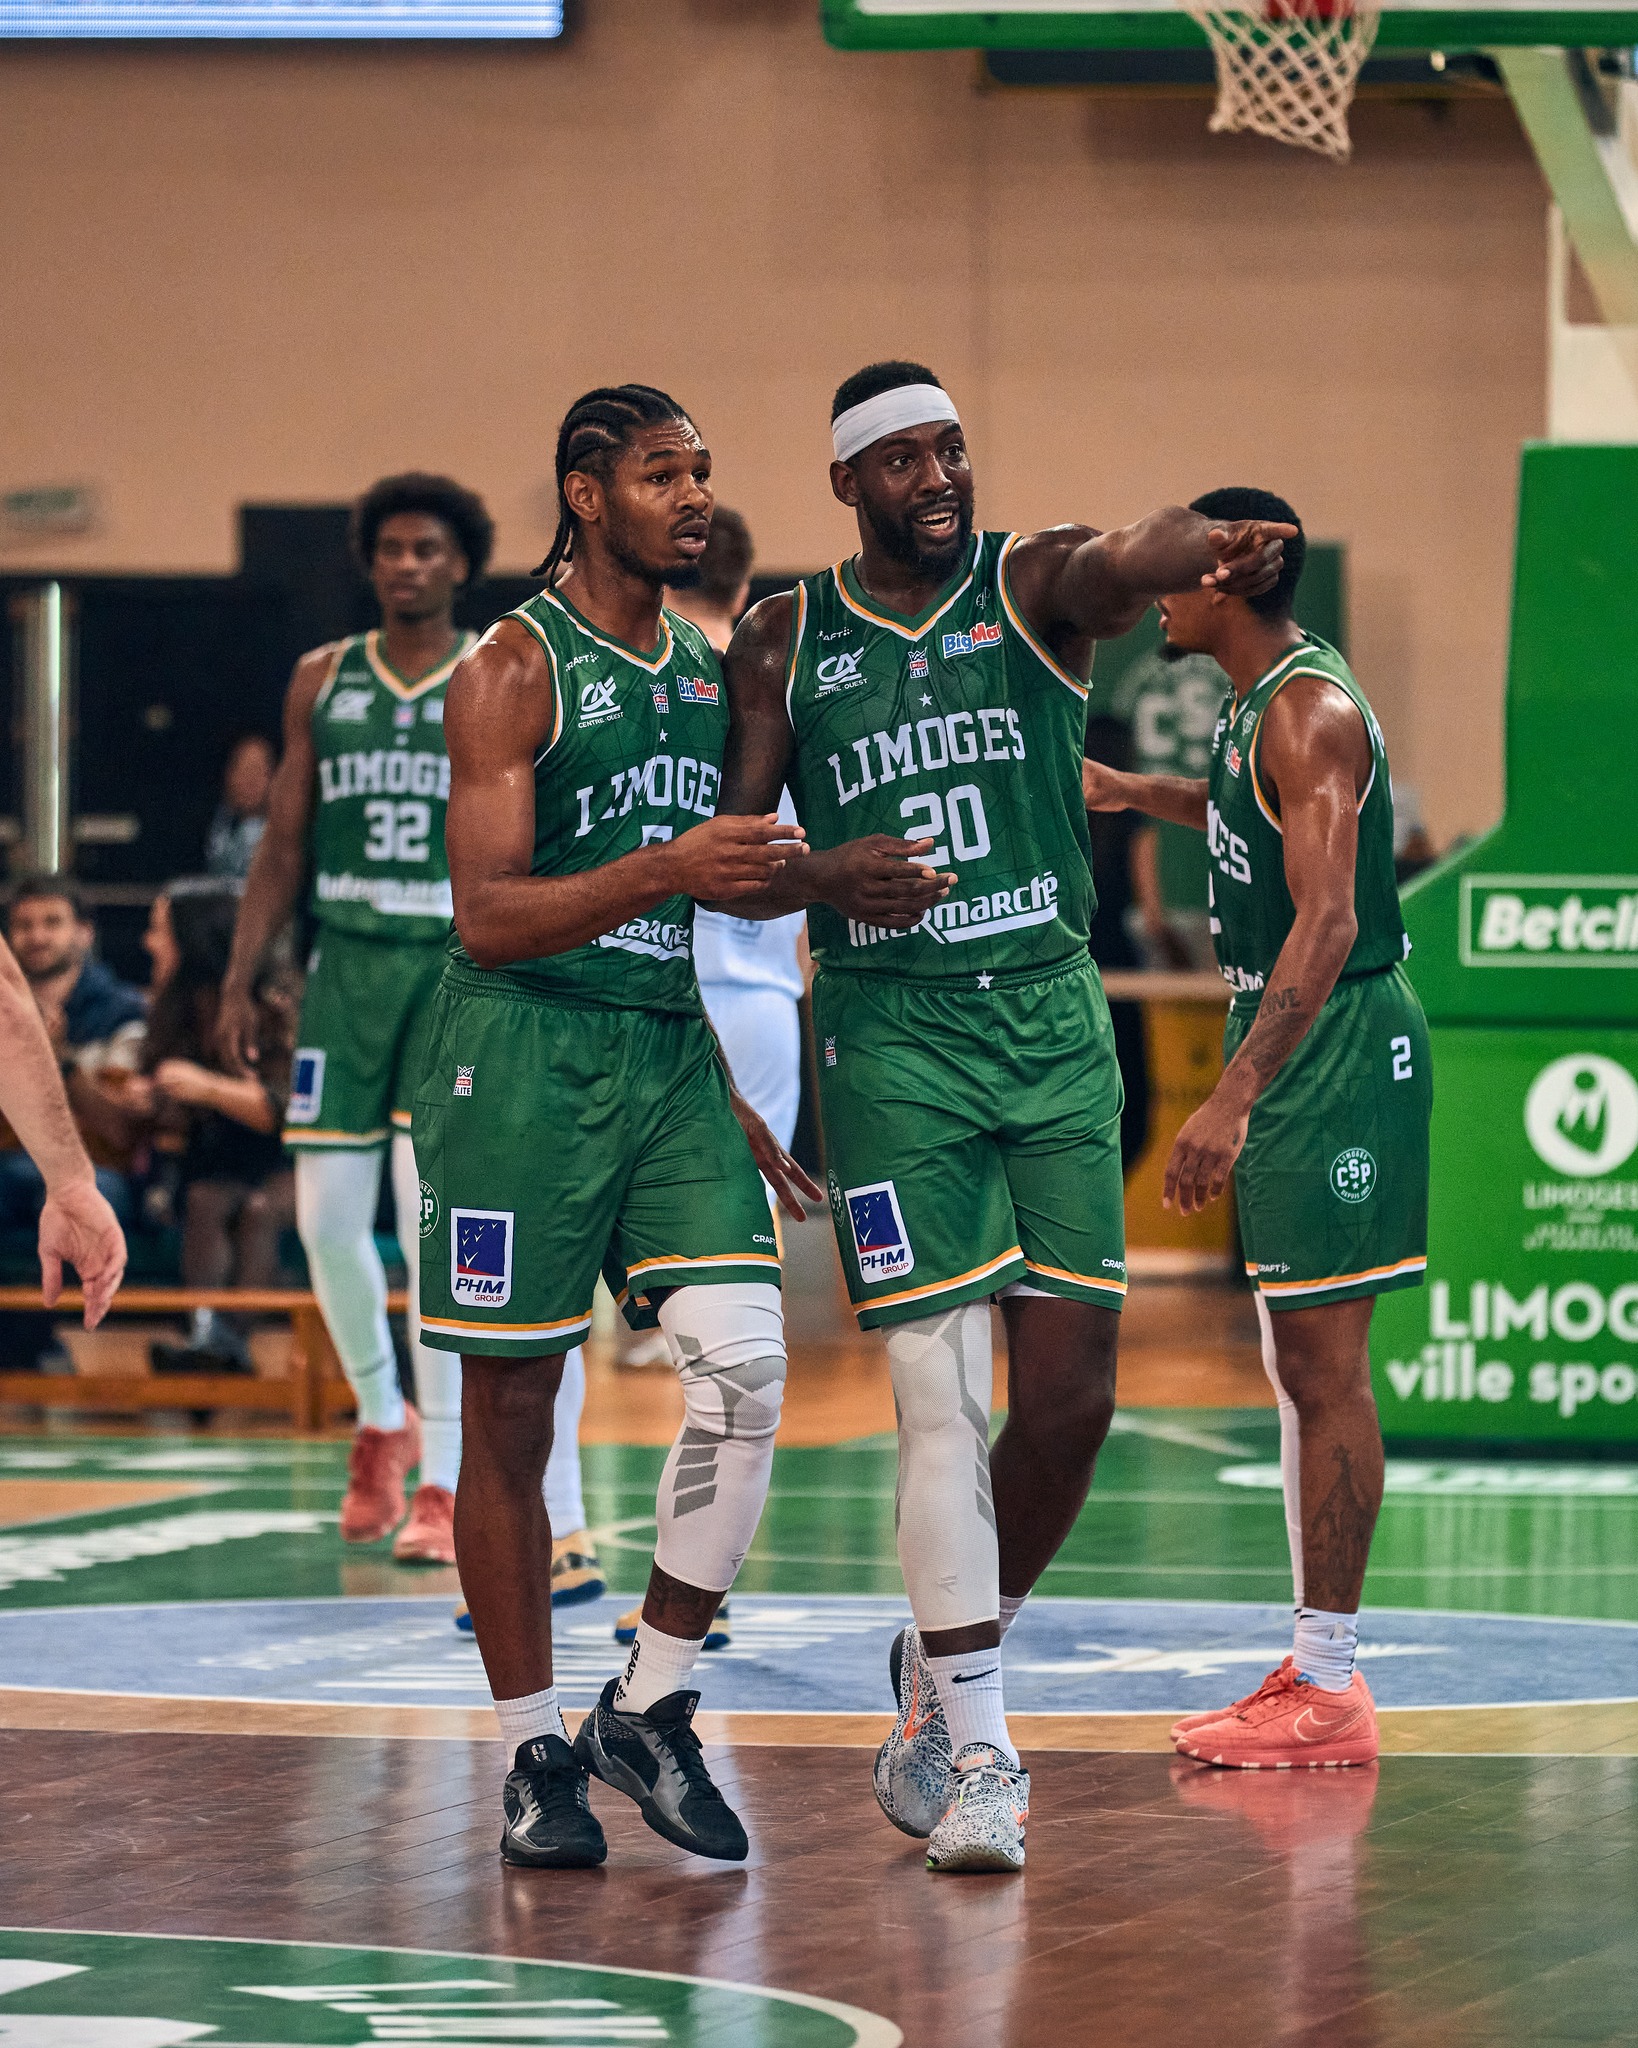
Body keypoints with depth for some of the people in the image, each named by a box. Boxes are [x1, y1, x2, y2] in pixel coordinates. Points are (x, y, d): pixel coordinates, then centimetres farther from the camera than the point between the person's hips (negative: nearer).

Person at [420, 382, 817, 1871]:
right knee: (511, 1415, 2)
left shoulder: (708, 669, 13)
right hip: (521, 1057, -6)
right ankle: (536, 1756, 12)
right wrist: (664, 872, -28)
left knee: (745, 1361, -12)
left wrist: (724, 1100, 22)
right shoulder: (515, 671, -8)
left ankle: (650, 1709, 2)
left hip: (667, 1050, 6)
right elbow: (487, 917, -15)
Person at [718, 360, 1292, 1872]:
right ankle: (972, 1753, -5)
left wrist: (1210, 548, -48)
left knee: (1071, 1393, 0)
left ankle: (948, 1663, 24)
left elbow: (1122, 561, -24)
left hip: (1054, 1022, 1)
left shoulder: (1035, 585, 1)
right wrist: (827, 874, -19)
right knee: (942, 1395, -9)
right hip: (893, 1037, -1)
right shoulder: (784, 643, 4)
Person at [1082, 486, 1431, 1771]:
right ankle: (1313, 1669, 18)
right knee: (1300, 1365, 12)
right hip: (1295, 1052, 10)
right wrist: (1143, 794, 33)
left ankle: (1333, 1690, -6)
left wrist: (1234, 1100, -31)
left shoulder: (1310, 713, -18)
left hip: (1338, 1051, -10)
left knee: (1325, 1367, -8)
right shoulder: (1262, 705, 13)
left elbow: (1326, 922, -26)